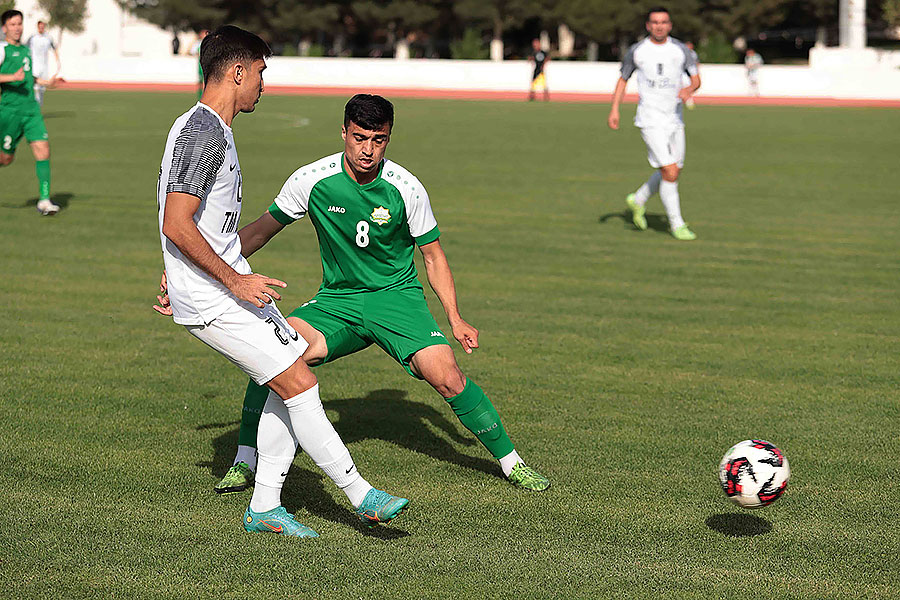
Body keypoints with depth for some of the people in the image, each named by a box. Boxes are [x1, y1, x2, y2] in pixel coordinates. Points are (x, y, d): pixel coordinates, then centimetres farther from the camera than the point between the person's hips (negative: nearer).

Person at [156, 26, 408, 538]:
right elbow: (176, 226, -24)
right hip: (213, 298, -11)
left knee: (291, 386, 10)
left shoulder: (210, 129, 16)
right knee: (300, 384, -9)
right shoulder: (203, 133, -18)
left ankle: (265, 507, 16)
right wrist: (235, 281, -20)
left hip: (229, 282, 11)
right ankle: (361, 495, -1)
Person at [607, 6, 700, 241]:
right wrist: (614, 109, 2)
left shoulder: (681, 50, 3)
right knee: (670, 172, -13)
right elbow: (623, 79, 11)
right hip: (651, 121, -4)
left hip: (675, 119, 4)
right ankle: (677, 224, -1)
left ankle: (638, 200, 36)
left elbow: (696, 78, 4)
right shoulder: (636, 51, -1)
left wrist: (690, 89, -20)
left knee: (673, 172, 12)